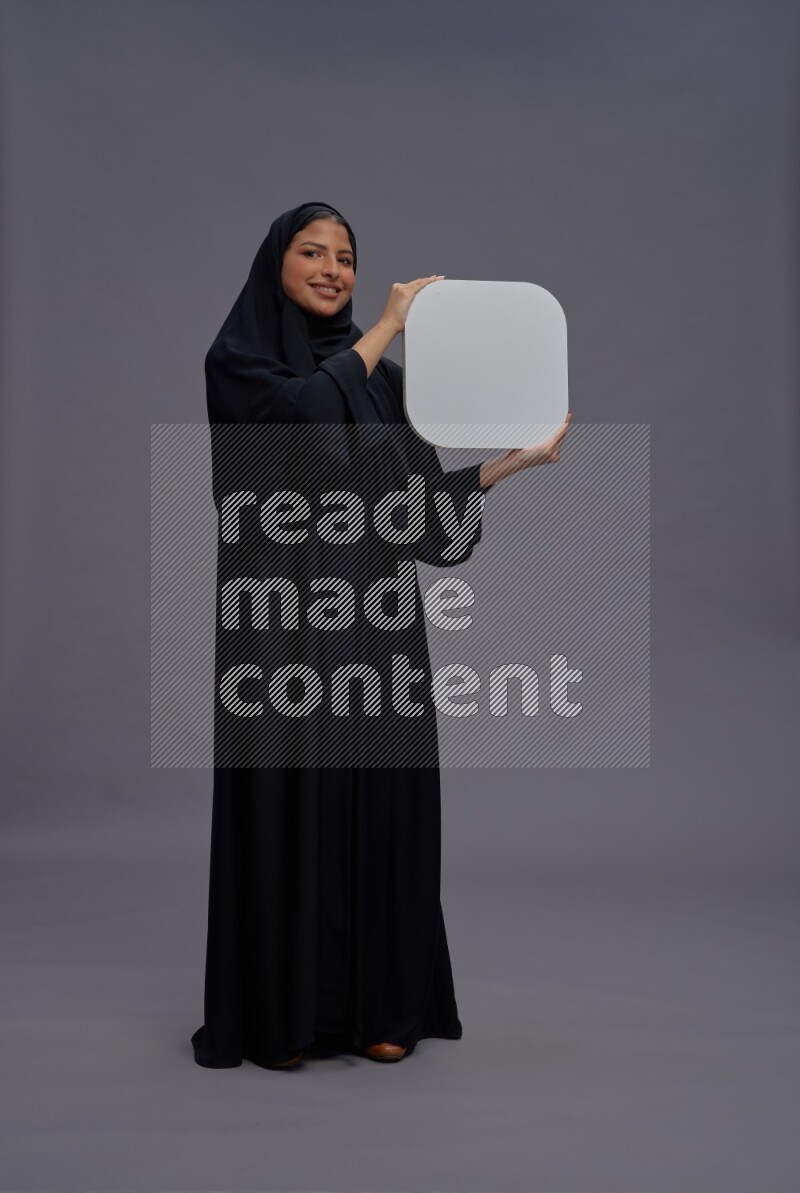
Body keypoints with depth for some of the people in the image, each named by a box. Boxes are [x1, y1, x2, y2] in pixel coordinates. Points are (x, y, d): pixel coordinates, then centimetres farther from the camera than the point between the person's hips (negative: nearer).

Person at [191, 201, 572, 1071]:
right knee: (286, 799, -2)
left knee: (378, 799, 4)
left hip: (373, 620, 4)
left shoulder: (381, 377, 16)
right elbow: (300, 412, -19)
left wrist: (513, 460, 0)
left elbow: (416, 500, 11)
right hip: (284, 618, -4)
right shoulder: (236, 359, 3)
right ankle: (281, 1011, 12)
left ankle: (377, 1006, 16)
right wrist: (386, 327, -9)